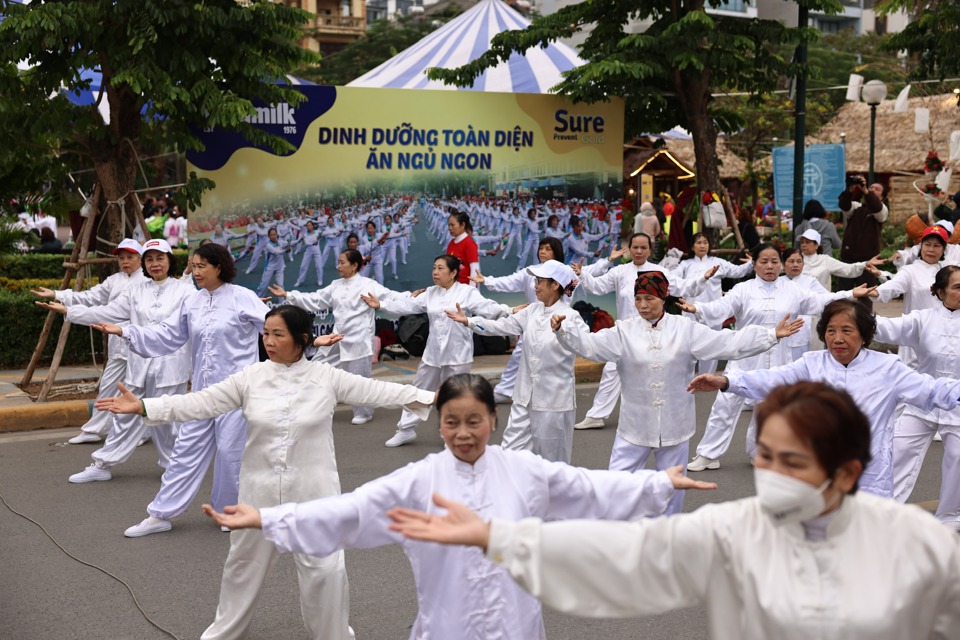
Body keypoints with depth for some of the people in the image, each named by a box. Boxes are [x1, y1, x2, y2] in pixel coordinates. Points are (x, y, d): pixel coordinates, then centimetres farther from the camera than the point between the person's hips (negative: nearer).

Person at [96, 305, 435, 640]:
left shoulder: (327, 377, -7)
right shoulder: (251, 377, -4)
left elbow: (379, 391, -8)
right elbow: (201, 403, -6)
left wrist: (432, 398, -15)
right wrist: (142, 406, -15)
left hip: (312, 490, -2)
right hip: (261, 489, 2)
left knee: (324, 567, 1)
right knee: (245, 562, 18)